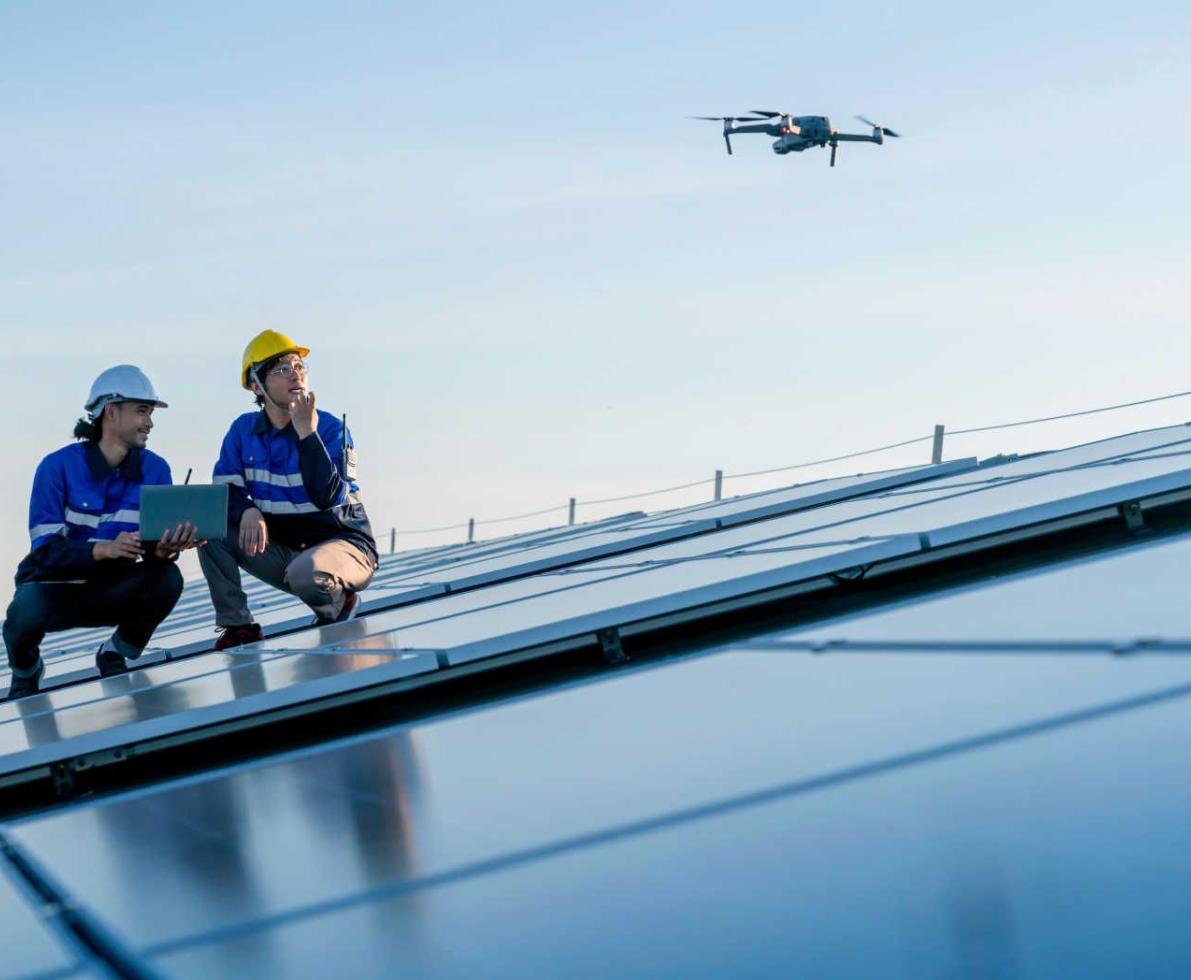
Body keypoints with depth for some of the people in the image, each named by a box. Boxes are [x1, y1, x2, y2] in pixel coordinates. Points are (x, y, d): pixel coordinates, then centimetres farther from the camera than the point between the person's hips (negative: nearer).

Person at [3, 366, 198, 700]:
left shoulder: (155, 469, -6)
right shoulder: (58, 467, -17)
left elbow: (158, 540, -10)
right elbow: (45, 548, -24)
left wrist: (164, 548, -37)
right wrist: (104, 549, -42)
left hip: (112, 591, 3)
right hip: (54, 587, -3)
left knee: (167, 578, -26)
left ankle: (116, 655, 3)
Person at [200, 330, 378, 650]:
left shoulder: (331, 428, -13)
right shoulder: (244, 430, 2)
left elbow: (328, 498, -26)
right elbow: (224, 488, -3)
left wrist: (307, 433, -31)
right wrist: (247, 512, -25)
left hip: (344, 545, -5)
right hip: (281, 549, 5)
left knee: (306, 573, -38)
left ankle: (338, 603, -1)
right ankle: (237, 627, -5)